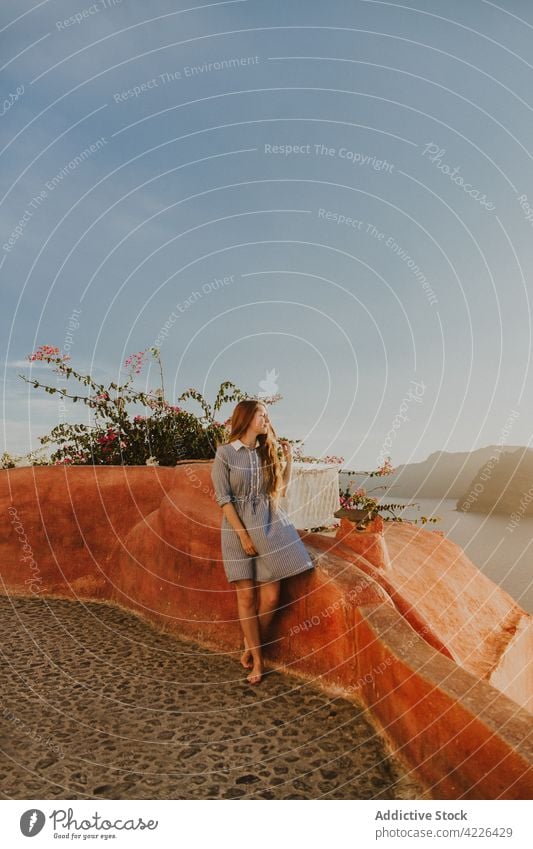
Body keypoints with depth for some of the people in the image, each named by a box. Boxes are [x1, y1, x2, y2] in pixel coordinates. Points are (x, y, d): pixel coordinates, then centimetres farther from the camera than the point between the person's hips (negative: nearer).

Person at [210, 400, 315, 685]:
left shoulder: (267, 452, 11)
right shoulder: (225, 452, -4)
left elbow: (281, 490, 16)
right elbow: (223, 498, -7)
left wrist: (289, 458, 7)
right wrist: (243, 535, -12)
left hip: (270, 525, 4)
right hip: (239, 528, -4)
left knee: (270, 597, 1)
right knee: (246, 596, 1)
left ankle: (252, 646, 24)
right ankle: (257, 659, 17)